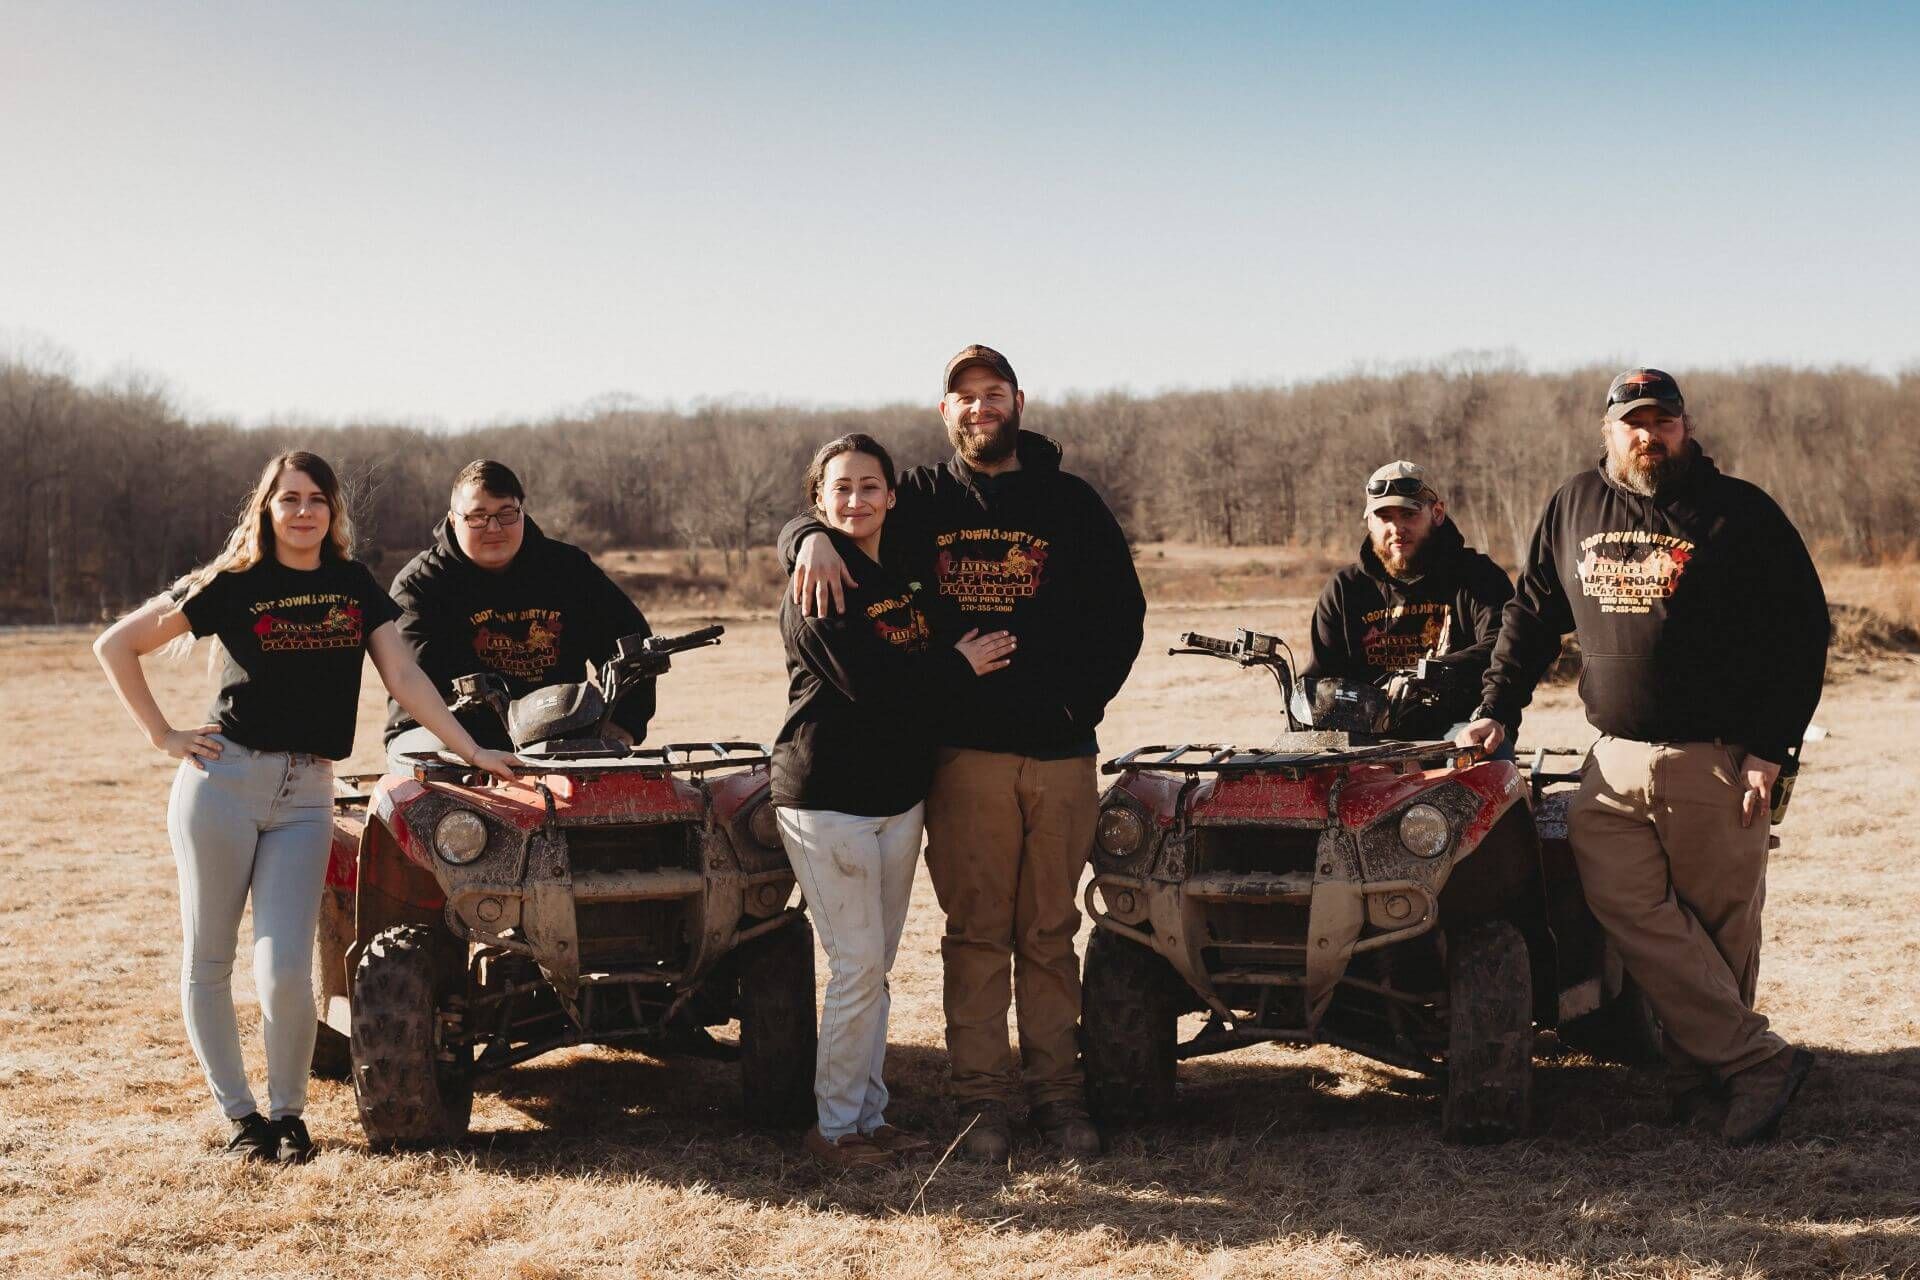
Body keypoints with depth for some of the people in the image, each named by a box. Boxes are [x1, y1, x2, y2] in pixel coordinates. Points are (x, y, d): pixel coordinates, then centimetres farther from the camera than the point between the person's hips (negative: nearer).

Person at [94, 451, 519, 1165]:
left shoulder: (355, 587, 10)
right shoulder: (232, 584, 1)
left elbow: (404, 677, 6)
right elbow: (115, 646, 5)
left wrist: (471, 750, -2)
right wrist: (162, 736, -1)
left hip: (306, 793, 1)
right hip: (223, 777, -1)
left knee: (285, 972, -10)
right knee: (208, 962, 5)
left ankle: (287, 1113, 9)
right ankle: (237, 1112, 19)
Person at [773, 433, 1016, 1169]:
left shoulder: (910, 576, 13)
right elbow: (869, 682, -21)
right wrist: (960, 667, -11)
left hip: (899, 794, 7)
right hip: (827, 796, -7)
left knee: (876, 966, 12)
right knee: (857, 965, -6)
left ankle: (869, 1114, 20)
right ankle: (836, 1126, 5)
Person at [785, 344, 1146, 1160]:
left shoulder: (1070, 503, 9)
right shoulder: (921, 501, 9)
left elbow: (1122, 609, 9)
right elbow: (812, 520, 10)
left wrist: (1082, 699, -2)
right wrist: (812, 538, -15)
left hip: (1060, 753, 1)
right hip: (964, 750, -1)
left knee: (1051, 933, 7)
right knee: (975, 932, 2)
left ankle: (1058, 1093, 13)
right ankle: (982, 1098, 8)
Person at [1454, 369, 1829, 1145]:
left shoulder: (1740, 513, 1)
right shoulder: (1574, 508, 12)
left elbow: (1802, 634, 0)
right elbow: (1532, 615, 20)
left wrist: (1772, 749, -7)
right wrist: (1497, 709, 11)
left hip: (1717, 760, -3)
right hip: (1616, 760, 3)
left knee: (1720, 927, 2)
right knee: (1626, 904, -11)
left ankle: (1702, 1074, 12)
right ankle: (1760, 1061, -7)